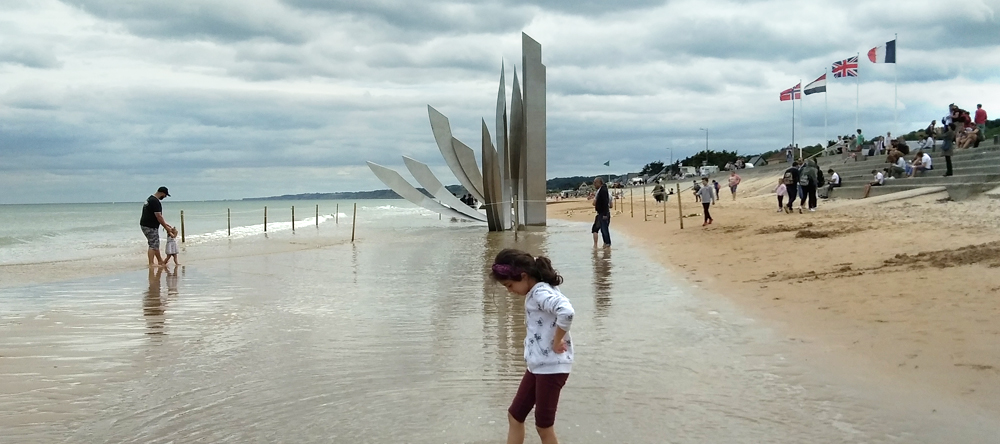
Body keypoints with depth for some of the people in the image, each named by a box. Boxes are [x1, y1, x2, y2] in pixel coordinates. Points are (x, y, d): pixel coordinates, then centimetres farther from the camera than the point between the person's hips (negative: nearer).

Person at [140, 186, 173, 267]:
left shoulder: (151, 199, 16)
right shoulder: (155, 201, -19)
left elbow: (158, 216, 22)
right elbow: (158, 216, -20)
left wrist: (165, 223, 20)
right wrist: (165, 227, -11)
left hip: (146, 225, 11)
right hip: (150, 227, -11)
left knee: (156, 244, 17)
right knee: (153, 245, -7)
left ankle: (160, 261, 25)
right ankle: (151, 263, -6)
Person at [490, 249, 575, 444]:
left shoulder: (541, 293, -21)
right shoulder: (536, 293, 9)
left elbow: (566, 312, -39)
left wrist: (557, 342, -25)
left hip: (551, 367, -10)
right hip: (537, 366, 10)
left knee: (543, 425, 2)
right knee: (515, 415, 16)